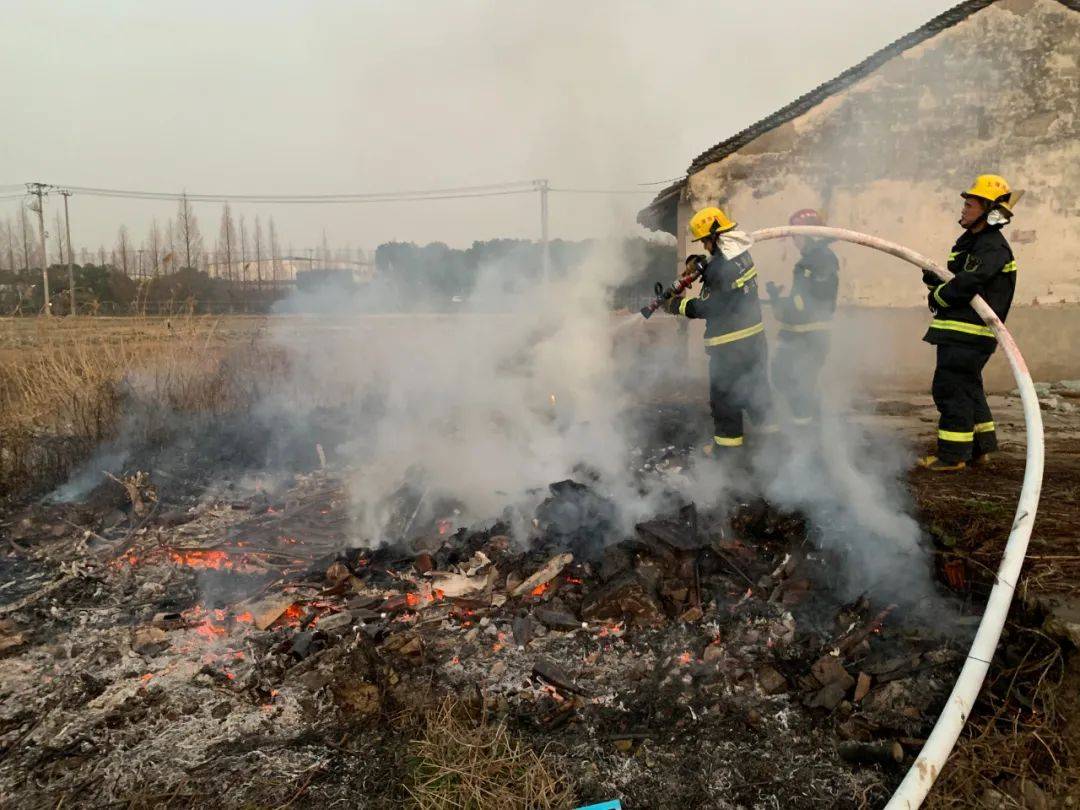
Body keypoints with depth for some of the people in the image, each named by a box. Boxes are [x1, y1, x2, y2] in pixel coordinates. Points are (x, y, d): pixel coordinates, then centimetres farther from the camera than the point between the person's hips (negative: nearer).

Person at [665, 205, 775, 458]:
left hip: (729, 344, -8)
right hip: (754, 335, 8)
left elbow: (709, 307, -19)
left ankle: (727, 444, 14)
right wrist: (698, 262, 1)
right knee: (755, 382, 20)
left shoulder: (721, 268, -23)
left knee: (724, 394, 5)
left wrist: (678, 305, -8)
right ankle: (765, 423, 30)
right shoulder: (741, 254, 4)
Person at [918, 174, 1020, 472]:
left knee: (951, 388, -9)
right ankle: (980, 447, 29)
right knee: (968, 388, 17)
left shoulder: (993, 247, -13)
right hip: (958, 332, 10)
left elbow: (967, 283, -27)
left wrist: (938, 297, -11)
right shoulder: (970, 241, 19)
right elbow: (955, 278, 21)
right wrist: (934, 279, -1)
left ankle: (952, 455, -4)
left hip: (969, 333, -10)